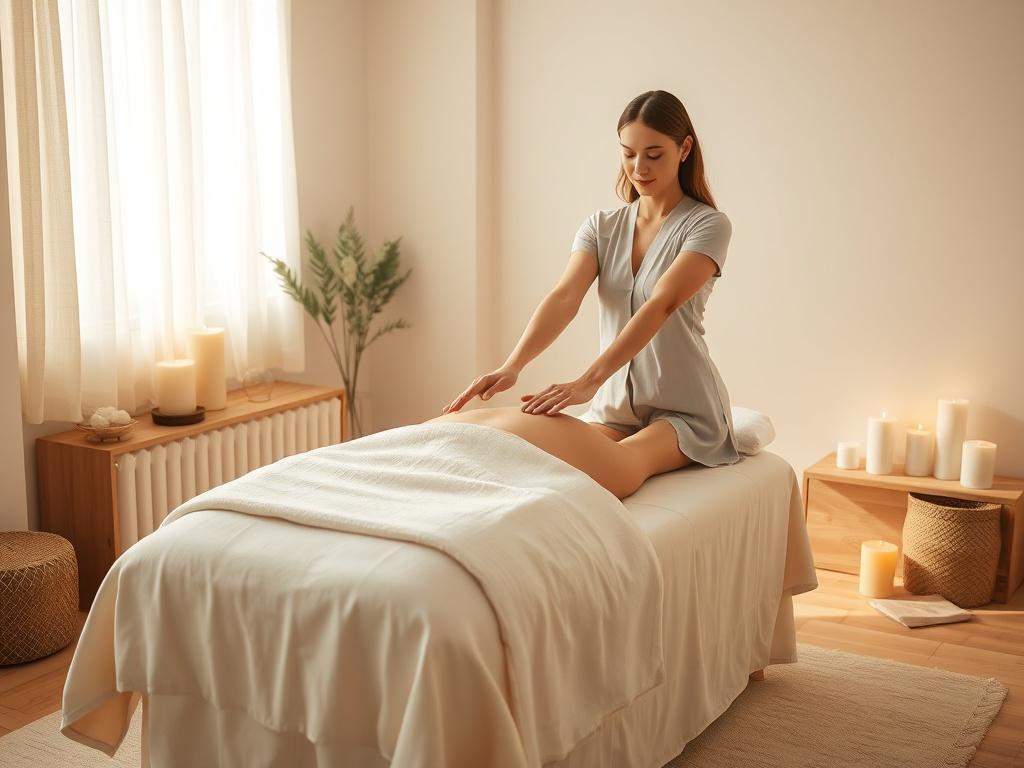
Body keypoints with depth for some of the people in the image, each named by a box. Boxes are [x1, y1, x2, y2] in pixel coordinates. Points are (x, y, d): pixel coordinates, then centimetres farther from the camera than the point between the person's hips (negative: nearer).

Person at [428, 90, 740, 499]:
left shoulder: (708, 225, -8)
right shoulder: (601, 227, 7)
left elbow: (662, 304, -23)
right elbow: (564, 297, -10)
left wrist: (589, 381, -37)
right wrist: (512, 366, -30)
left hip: (685, 408, -6)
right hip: (616, 403, 7)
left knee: (620, 462, -36)